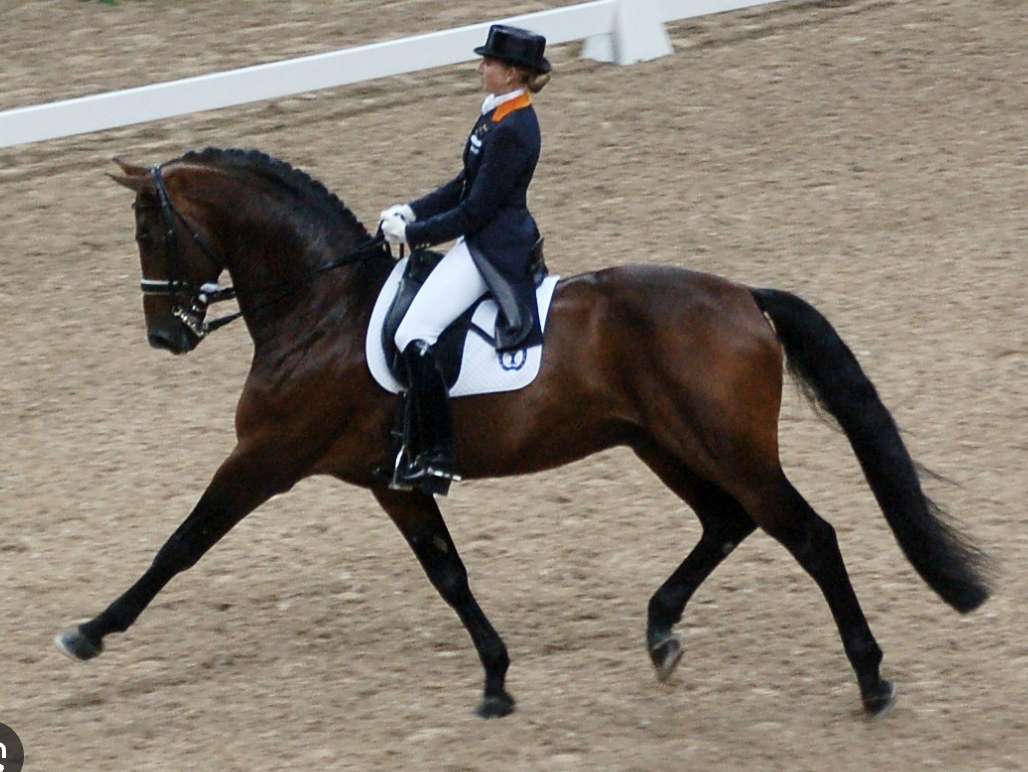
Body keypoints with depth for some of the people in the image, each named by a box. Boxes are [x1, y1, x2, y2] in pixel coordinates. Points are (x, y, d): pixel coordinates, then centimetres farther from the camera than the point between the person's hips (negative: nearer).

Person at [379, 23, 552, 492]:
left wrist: (412, 234, -13)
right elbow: (465, 187, 18)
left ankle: (439, 455, -16)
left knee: (414, 336, -18)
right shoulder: (500, 115, 10)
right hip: (486, 241, 11)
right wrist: (412, 212, 7)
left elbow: (475, 211, -20)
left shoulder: (511, 131, -22)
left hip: (493, 249, -11)